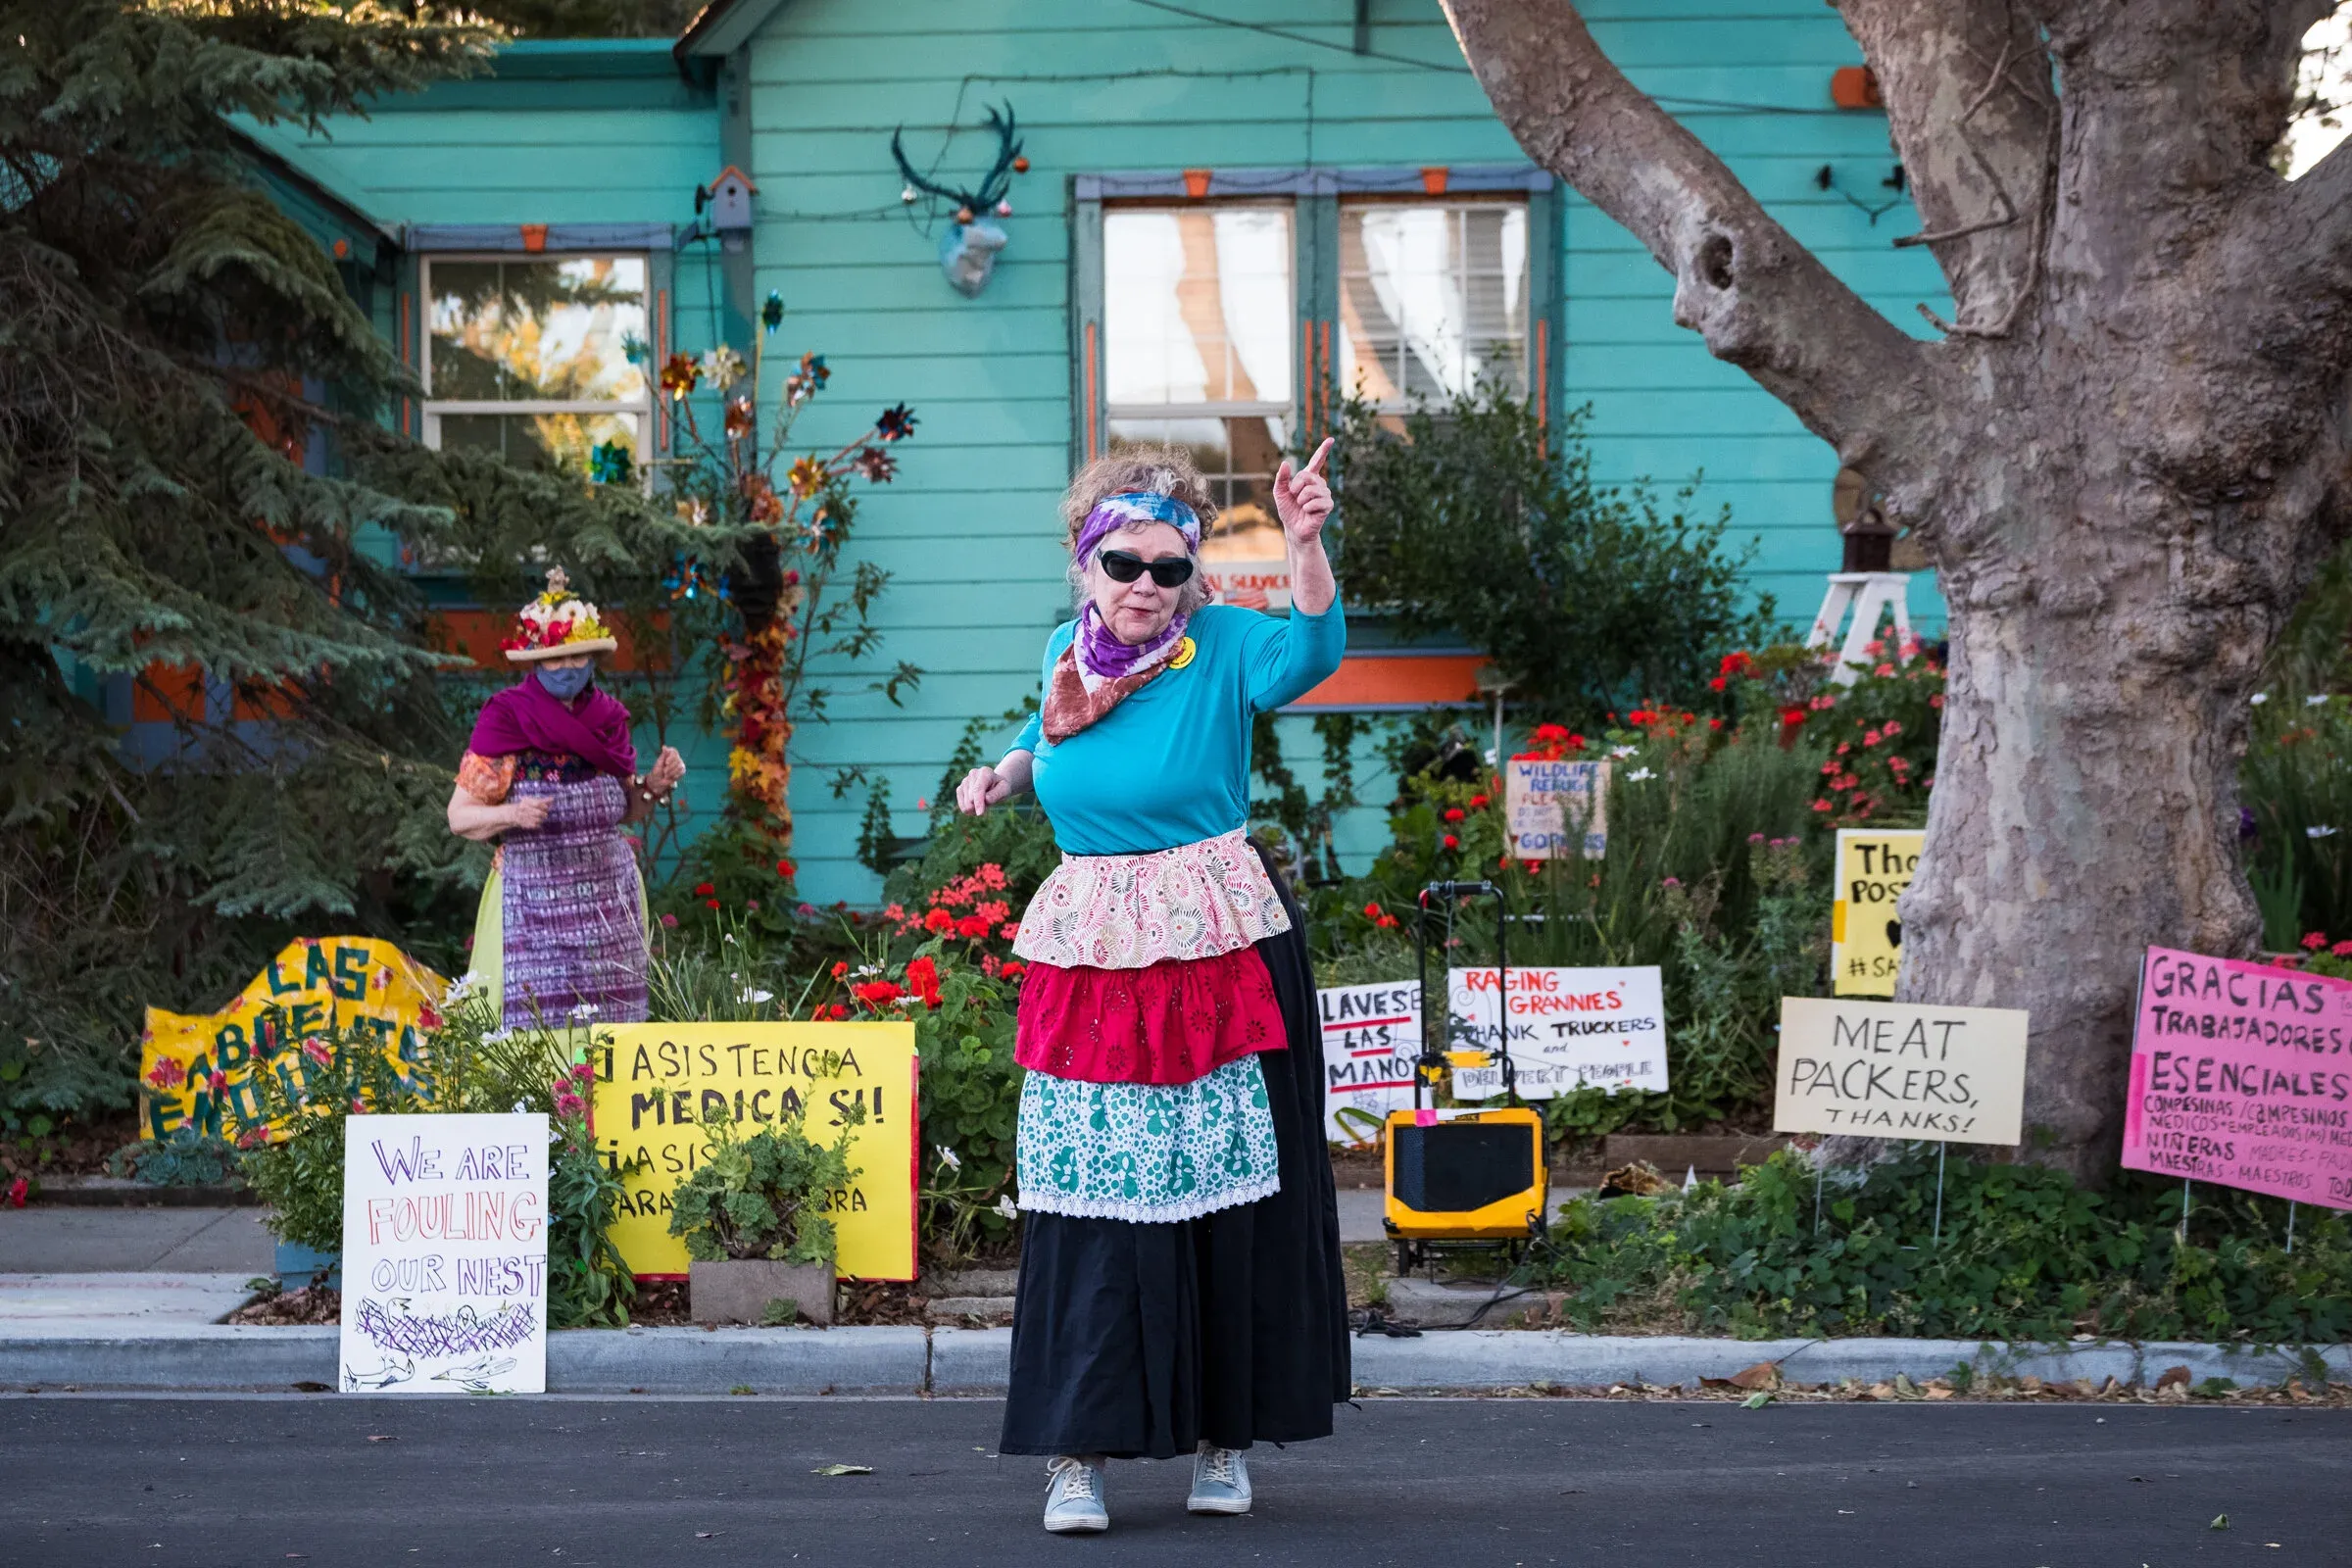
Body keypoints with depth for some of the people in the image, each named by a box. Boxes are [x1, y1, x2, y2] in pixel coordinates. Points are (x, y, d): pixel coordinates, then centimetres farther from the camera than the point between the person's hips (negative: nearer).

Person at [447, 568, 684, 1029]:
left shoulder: (607, 715, 9)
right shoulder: (506, 718, -4)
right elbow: (459, 816, -5)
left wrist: (655, 785, 0)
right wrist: (513, 815, -23)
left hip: (610, 895, 4)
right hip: (535, 898, -4)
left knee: (610, 1018, 1)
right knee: (538, 1018, -9)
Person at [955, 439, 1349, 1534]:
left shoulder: (1223, 649, -9)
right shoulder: (1067, 649, 6)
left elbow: (1311, 650, -31)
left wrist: (1305, 545, -46)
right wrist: (1007, 771, 7)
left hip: (1217, 952, -4)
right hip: (1088, 955, 4)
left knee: (1224, 1196, 5)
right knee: (1086, 1198, 1)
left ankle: (1226, 1440, 19)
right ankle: (1076, 1451, 6)